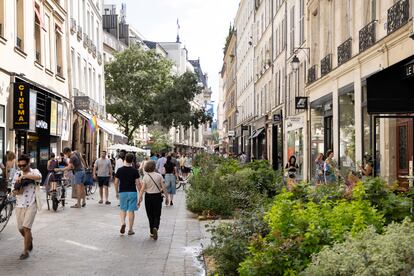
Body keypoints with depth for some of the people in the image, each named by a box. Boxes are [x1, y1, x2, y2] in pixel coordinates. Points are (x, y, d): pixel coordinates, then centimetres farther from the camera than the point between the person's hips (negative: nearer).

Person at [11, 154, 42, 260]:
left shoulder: (34, 171, -5)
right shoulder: (17, 174, 6)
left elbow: (39, 177, -30)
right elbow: (14, 190, 7)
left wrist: (24, 176, -35)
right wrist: (16, 191, -16)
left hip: (31, 204, -4)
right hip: (19, 204, 5)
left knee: (26, 227, -11)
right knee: (20, 228, 12)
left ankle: (25, 251, 0)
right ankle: (29, 240, 42)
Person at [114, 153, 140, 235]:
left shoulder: (119, 170, -1)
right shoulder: (135, 171, -6)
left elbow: (116, 183, 2)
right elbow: (138, 183, -7)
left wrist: (117, 192, 15)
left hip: (122, 192, 1)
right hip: (132, 192, -1)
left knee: (123, 209, 16)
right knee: (131, 211, 5)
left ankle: (123, 223, -9)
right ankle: (130, 229, 8)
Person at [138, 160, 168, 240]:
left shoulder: (145, 177, -6)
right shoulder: (159, 176, -6)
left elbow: (142, 189, -9)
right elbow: (164, 188, -5)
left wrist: (139, 199, -7)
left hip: (148, 197, 1)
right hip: (157, 196, -1)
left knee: (150, 215, 13)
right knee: (157, 215, 6)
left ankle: (152, 232, 19)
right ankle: (155, 228, -21)